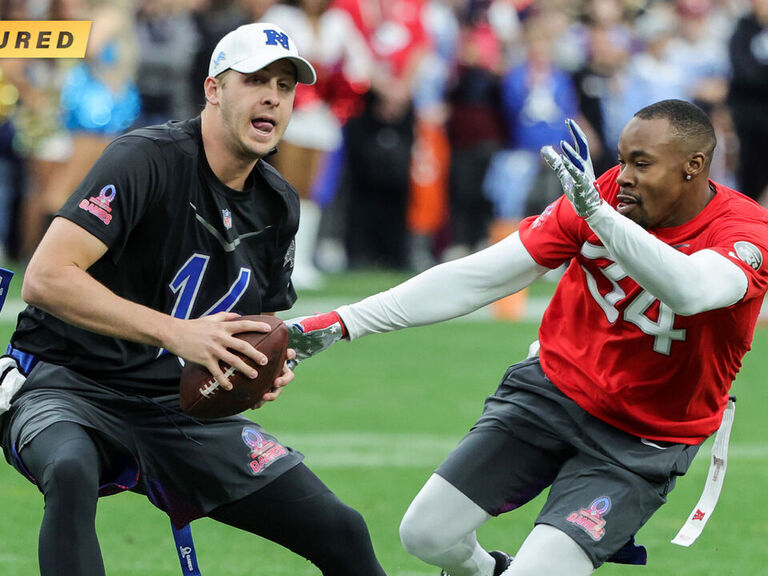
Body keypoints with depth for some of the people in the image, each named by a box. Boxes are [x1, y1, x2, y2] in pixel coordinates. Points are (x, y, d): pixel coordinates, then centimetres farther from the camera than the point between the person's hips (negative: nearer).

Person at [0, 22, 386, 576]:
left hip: (181, 407, 7)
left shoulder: (279, 206, 7)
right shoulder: (148, 158, -16)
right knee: (71, 472, -42)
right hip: (70, 386, -6)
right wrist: (174, 332, -33)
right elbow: (45, 278, -27)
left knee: (342, 532, -2)